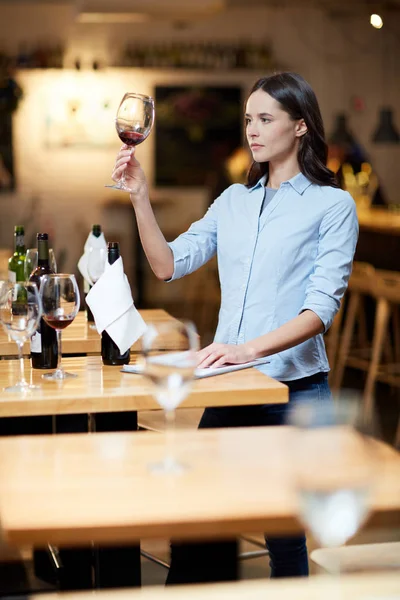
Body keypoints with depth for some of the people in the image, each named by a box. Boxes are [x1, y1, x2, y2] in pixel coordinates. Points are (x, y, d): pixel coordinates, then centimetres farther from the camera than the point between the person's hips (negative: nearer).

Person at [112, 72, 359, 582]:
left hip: (294, 390, -5)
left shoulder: (332, 205, -4)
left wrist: (251, 348, -27)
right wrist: (139, 197, -3)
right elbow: (168, 265, 8)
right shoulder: (234, 200, 13)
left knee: (284, 537, 4)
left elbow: (321, 306, -14)